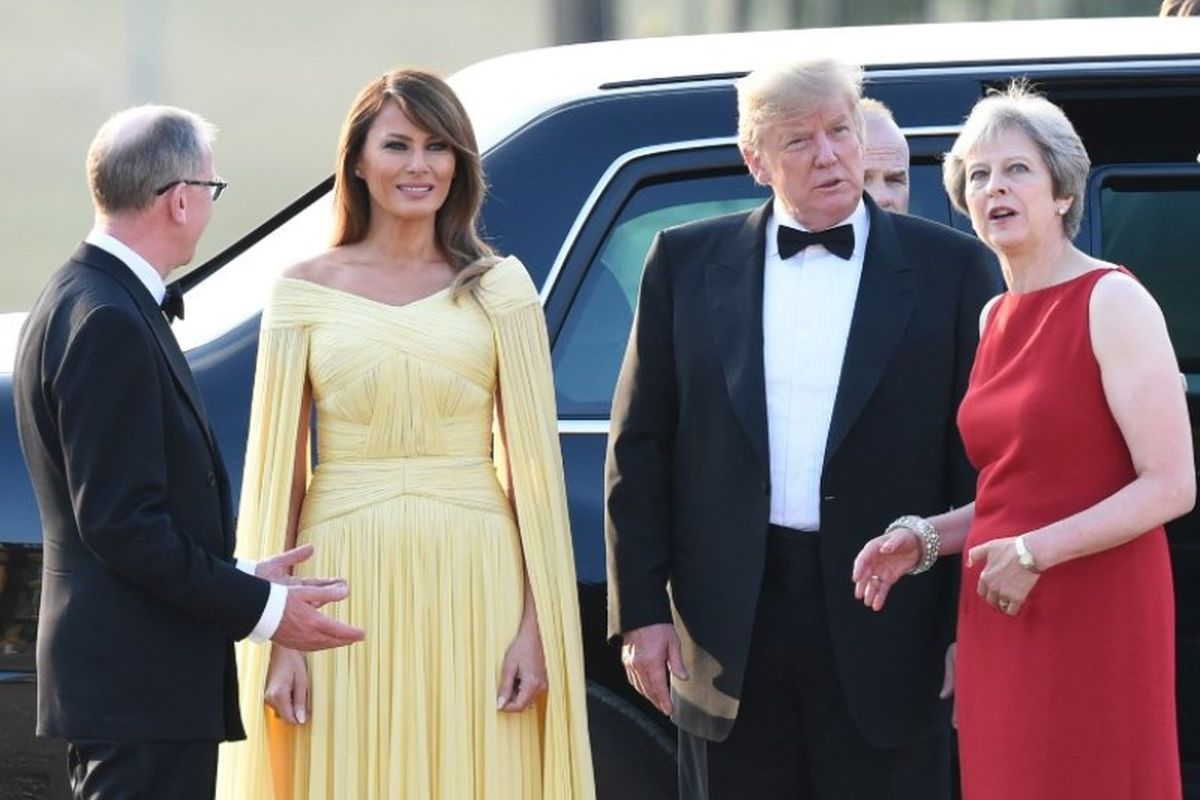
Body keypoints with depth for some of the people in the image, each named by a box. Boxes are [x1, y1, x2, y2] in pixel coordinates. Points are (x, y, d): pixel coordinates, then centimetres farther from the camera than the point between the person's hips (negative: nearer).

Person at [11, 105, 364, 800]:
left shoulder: (84, 301, 14)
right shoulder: (108, 323, -18)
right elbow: (119, 521, -22)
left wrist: (242, 577, 14)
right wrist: (260, 607, -16)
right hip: (141, 680, -11)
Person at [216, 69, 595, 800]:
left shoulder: (497, 286, 5)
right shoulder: (306, 290, 5)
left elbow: (533, 462, 2)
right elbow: (276, 471, 3)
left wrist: (537, 624, -7)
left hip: (471, 593, 0)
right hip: (348, 590, 0)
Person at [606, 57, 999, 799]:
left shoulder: (951, 268, 2)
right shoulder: (687, 263, 7)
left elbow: (981, 455, 1)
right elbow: (640, 445, 8)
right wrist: (641, 609, 1)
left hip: (886, 634, -2)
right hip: (730, 632, 2)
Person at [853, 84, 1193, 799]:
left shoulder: (1111, 301, -9)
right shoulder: (996, 319, 14)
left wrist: (1037, 552, -17)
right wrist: (923, 539, 6)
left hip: (1094, 621, -7)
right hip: (999, 621, 7)